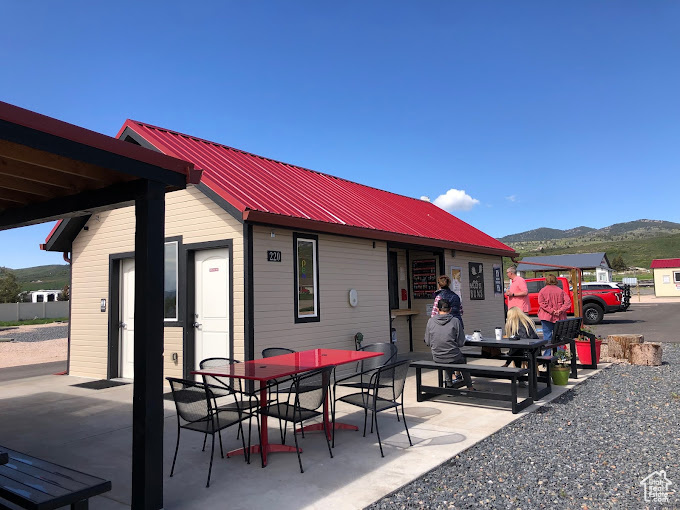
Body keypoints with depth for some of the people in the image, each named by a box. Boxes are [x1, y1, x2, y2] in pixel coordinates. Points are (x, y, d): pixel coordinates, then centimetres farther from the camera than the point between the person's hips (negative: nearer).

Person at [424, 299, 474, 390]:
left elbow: (427, 342, 3)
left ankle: (449, 384, 36)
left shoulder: (431, 321, -4)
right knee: (462, 359, 32)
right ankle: (470, 387, 39)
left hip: (436, 358, 3)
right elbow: (461, 343, -8)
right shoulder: (455, 321, -10)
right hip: (453, 358, -3)